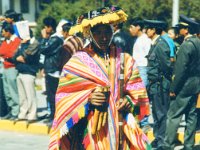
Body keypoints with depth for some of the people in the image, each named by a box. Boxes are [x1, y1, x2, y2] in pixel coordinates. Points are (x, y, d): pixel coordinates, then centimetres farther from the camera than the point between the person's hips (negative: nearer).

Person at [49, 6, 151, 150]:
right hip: (89, 131, -3)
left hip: (119, 130, 3)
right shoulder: (78, 61, 0)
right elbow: (65, 97, -3)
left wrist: (129, 100, -7)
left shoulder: (125, 60, 10)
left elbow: (137, 91, 13)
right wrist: (88, 99, -17)